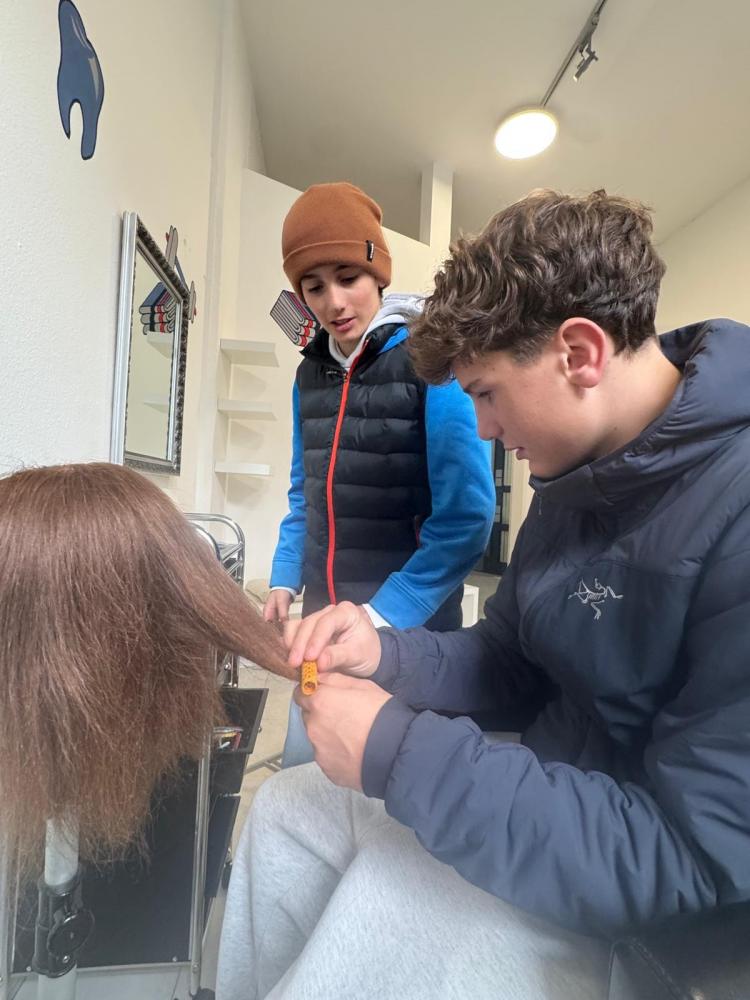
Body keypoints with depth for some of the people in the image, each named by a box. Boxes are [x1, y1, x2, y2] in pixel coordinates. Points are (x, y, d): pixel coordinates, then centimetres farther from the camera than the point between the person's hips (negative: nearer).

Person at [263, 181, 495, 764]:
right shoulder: (311, 371, 7)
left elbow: (467, 514, -18)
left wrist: (384, 614, -20)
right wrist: (285, 582, 7)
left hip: (409, 625, -5)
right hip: (323, 617, 6)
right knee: (300, 775, 19)